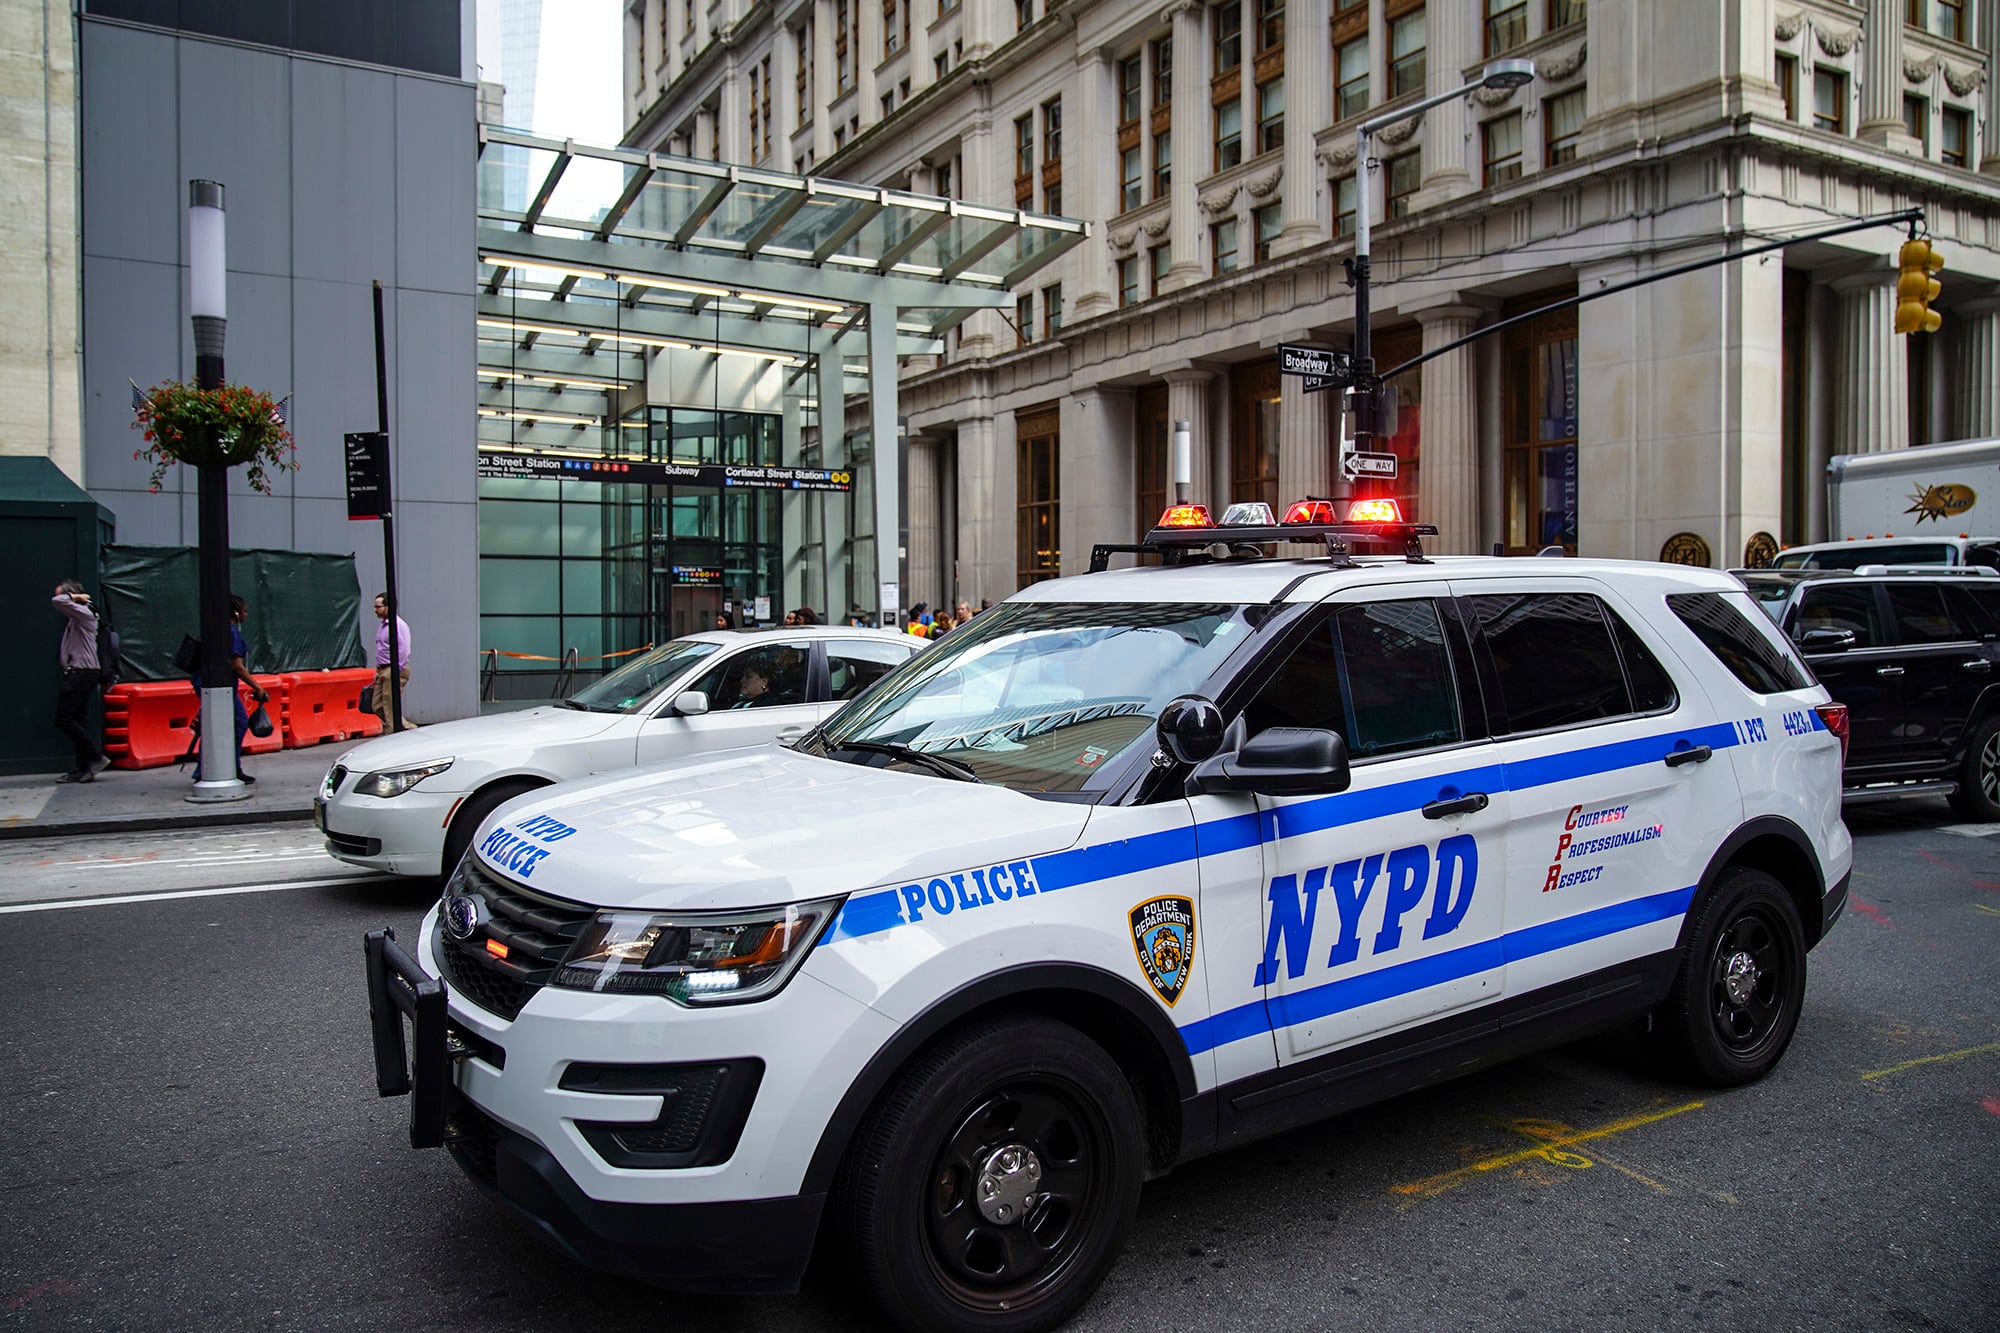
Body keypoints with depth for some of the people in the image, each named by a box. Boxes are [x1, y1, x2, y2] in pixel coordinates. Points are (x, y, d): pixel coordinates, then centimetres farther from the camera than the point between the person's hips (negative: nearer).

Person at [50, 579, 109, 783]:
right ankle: (84, 768, 8)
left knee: (63, 719, -10)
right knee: (79, 721, 7)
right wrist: (75, 597, 19)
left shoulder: (83, 613, -11)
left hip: (81, 674, -10)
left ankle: (96, 756, -8)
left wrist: (73, 597, -7)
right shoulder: (75, 616, 18)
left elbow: (57, 601, -23)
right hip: (78, 675, 10)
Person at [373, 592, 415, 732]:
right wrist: (378, 670, 20)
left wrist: (396, 673, -20)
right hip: (383, 671, 10)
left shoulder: (398, 625, -13)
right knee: (378, 707, 8)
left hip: (394, 671, -10)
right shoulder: (382, 624, 16)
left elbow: (403, 651, -18)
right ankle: (409, 728, 16)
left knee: (390, 708, -7)